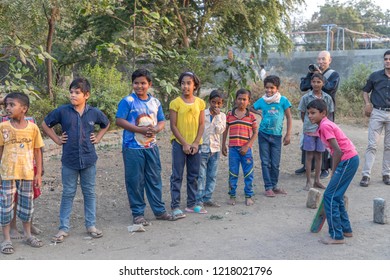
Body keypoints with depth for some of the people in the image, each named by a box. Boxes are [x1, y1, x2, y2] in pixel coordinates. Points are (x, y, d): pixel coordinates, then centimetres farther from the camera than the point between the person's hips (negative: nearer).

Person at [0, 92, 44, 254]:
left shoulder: (33, 127, -4)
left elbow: (37, 152, 2)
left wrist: (38, 174, 1)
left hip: (27, 174, 1)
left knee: (27, 205, 13)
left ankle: (27, 235, 30)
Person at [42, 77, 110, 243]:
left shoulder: (94, 113, -1)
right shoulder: (62, 111, -5)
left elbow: (106, 124, 18)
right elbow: (45, 124, 8)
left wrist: (98, 138, 7)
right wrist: (57, 140, 2)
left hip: (89, 159, 1)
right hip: (69, 160, -1)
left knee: (89, 193, 10)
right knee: (68, 194, 7)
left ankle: (91, 225, 22)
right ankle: (63, 228, 15)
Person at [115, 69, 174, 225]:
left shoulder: (155, 102, 10)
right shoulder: (128, 101, -6)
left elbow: (162, 121, 15)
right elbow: (119, 121, -12)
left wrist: (156, 129, -9)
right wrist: (140, 130, -19)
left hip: (151, 146, 5)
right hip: (133, 147, -5)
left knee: (155, 178, 11)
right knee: (135, 181, 1)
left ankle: (159, 210, 22)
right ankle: (138, 214, 11)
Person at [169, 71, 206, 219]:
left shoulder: (200, 103, 4)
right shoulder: (175, 103, -6)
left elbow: (201, 124, 4)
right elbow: (173, 126, -8)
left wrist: (196, 143, -7)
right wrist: (184, 144, -12)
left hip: (194, 145, 4)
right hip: (179, 144, -4)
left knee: (194, 175, 10)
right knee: (177, 176, -1)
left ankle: (191, 204, 21)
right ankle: (175, 206, 3)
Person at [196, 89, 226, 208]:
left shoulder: (222, 115, 5)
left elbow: (220, 130, -10)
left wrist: (217, 115, -10)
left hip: (215, 149, 3)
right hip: (202, 148, -3)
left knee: (212, 176, 8)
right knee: (201, 176, -4)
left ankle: (207, 198, 17)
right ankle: (199, 200, 0)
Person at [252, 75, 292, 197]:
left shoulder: (283, 100, -3)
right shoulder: (261, 101, 1)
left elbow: (289, 118, 0)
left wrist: (288, 134, -2)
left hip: (276, 135, -1)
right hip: (263, 134, 1)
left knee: (275, 163, 6)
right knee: (265, 162, 2)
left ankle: (274, 185, 23)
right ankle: (268, 187, 9)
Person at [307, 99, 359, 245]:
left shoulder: (325, 126, -15)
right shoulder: (325, 125, 14)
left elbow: (338, 151, -20)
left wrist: (333, 172, -11)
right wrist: (334, 172, 15)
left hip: (347, 161, -10)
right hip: (350, 160, 10)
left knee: (329, 196, -5)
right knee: (336, 196, 18)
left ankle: (336, 236, 0)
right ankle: (346, 229, 28)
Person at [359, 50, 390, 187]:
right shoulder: (375, 76, 3)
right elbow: (366, 91, 13)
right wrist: (367, 103, -5)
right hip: (377, 113, -1)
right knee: (372, 145, -3)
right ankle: (366, 175, -1)